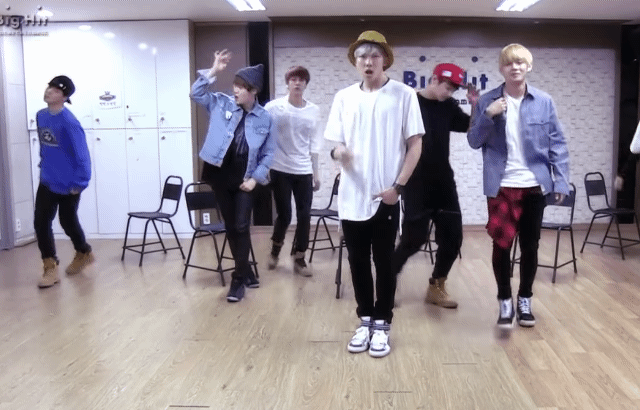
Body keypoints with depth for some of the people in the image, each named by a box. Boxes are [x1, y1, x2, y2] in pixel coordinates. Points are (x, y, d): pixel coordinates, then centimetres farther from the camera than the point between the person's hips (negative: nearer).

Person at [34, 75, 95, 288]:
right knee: (41, 222, -1)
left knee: (68, 222, 10)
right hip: (47, 182, 6)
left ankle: (84, 253, 38)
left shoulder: (69, 123, -22)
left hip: (68, 184, -6)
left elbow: (82, 155, -20)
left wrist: (79, 183, -17)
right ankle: (51, 268, 8)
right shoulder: (41, 116, 2)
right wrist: (44, 167, 15)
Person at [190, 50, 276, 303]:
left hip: (244, 179, -2)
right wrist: (213, 71, -11)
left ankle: (238, 279, 5)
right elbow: (196, 93, -3)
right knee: (230, 227, 10)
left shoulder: (264, 118, -3)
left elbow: (268, 153, 0)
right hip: (220, 175, 2)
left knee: (241, 227, -6)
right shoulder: (221, 104, 1)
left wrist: (256, 178, -9)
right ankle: (246, 272, 26)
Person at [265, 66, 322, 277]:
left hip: (304, 171, 3)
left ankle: (299, 259, 16)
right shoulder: (273, 107, -5)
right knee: (284, 215, 2)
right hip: (280, 170, -3)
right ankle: (275, 249, 30)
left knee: (304, 216, 1)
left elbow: (314, 143, 10)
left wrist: (316, 172, 9)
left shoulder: (314, 111, 4)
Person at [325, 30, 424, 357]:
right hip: (351, 197, 3)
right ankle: (365, 321, 26)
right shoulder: (343, 97, 7)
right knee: (358, 262, 11)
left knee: (383, 263, 5)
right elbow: (336, 142, 8)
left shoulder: (403, 95, -2)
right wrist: (338, 152, -16)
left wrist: (398, 185, -10)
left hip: (385, 196, -3)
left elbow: (415, 144, -3)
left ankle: (382, 325, 19)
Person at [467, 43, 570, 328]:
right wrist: (488, 116, -15)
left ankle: (525, 300, 27)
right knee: (501, 244, -1)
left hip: (535, 185, 1)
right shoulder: (487, 101, 1)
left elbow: (557, 144, 3)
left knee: (530, 245, 10)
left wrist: (561, 181, -2)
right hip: (501, 186, -1)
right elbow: (474, 142, 1)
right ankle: (505, 301, 16)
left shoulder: (544, 102, 1)